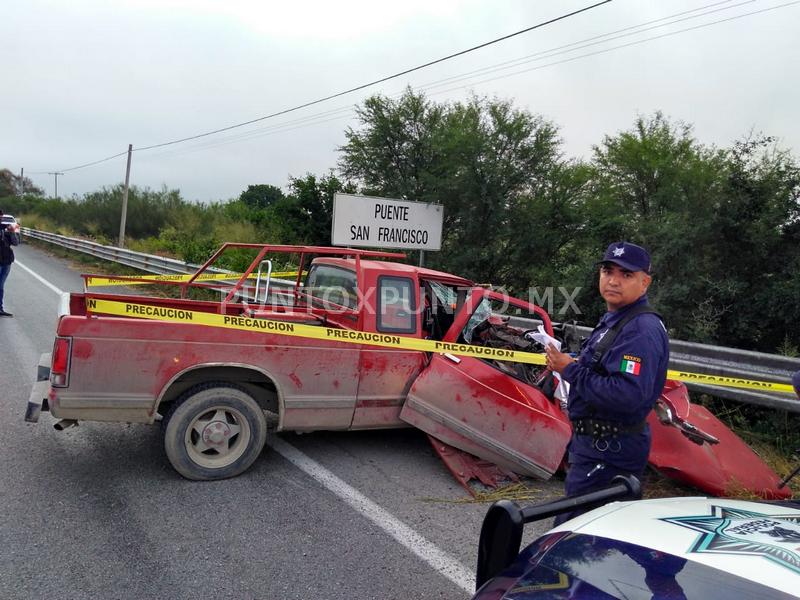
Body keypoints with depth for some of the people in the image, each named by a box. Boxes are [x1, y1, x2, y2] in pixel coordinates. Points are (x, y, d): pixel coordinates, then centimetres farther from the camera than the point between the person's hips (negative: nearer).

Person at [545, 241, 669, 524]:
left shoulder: (642, 329, -21)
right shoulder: (612, 320, 13)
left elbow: (628, 396, -32)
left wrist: (571, 370, -22)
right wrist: (569, 365, 2)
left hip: (609, 453, -11)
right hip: (595, 443, 11)